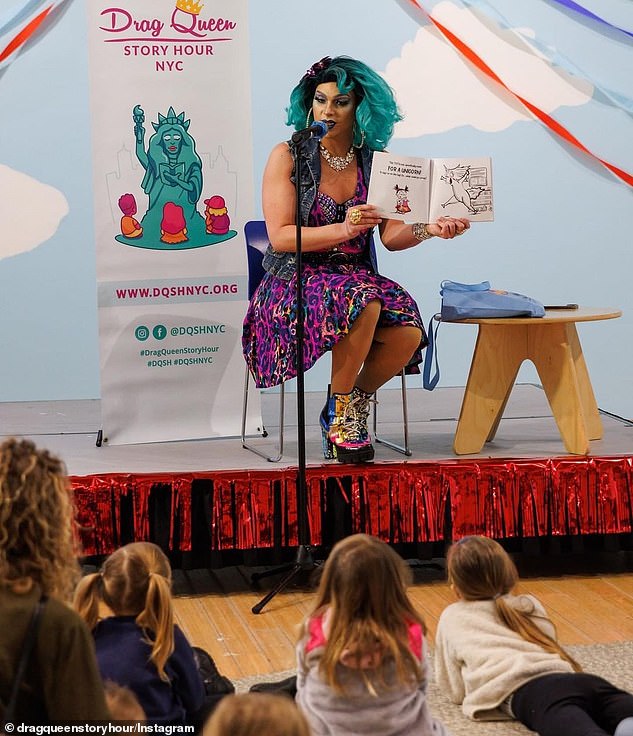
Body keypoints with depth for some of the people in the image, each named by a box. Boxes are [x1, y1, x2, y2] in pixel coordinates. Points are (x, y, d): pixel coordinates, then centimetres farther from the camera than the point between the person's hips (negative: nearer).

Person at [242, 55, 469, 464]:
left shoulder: (375, 162, 9)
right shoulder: (289, 156, -2)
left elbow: (391, 236, 2)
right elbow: (280, 237, -10)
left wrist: (428, 229, -19)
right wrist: (344, 230, -23)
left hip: (359, 278, 4)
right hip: (296, 281, -4)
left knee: (408, 333, -26)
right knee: (362, 302, -36)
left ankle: (355, 404, 3)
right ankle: (341, 413, -14)